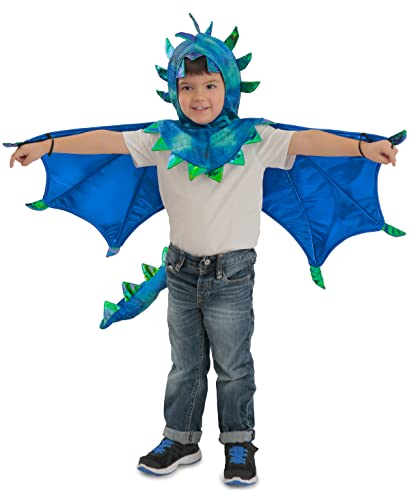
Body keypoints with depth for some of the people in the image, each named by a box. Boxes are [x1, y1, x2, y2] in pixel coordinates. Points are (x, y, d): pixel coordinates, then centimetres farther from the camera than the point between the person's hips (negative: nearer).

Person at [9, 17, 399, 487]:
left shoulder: (254, 139, -7)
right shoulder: (163, 141, -1)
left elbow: (305, 141, -17)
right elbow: (107, 140, -1)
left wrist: (362, 147, -30)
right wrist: (46, 145, -4)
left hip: (231, 274, -3)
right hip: (182, 270, 3)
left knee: (233, 366, 11)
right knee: (185, 364, 18)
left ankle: (239, 444, 29)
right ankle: (180, 439, 34)